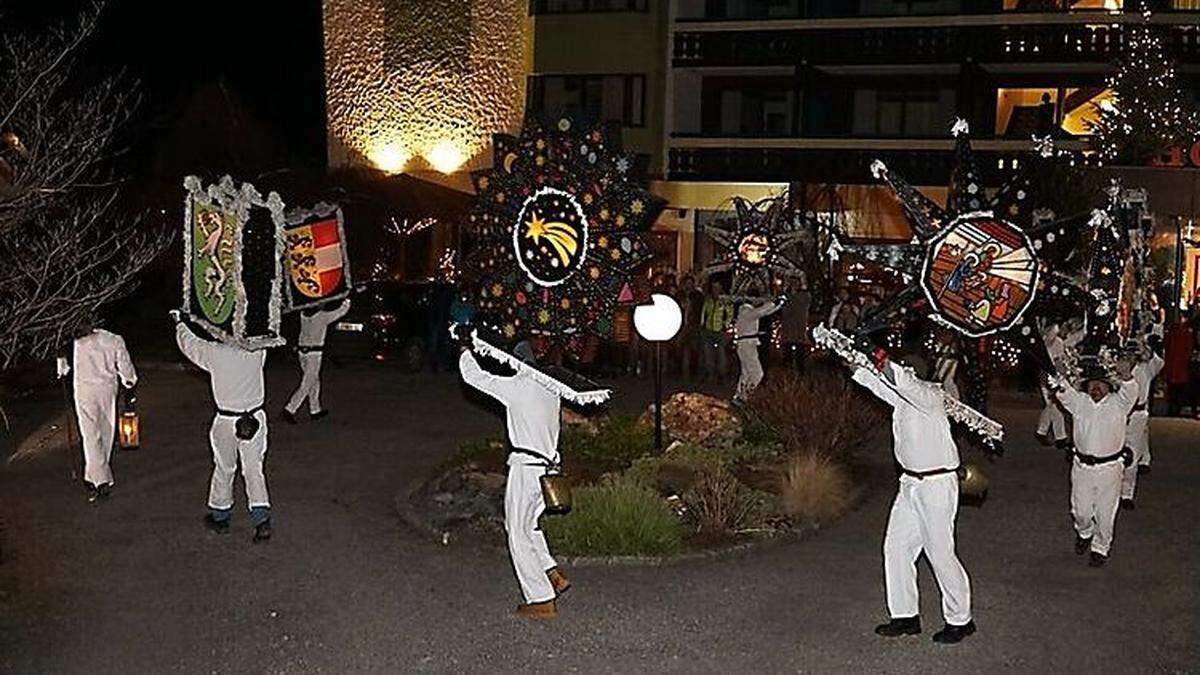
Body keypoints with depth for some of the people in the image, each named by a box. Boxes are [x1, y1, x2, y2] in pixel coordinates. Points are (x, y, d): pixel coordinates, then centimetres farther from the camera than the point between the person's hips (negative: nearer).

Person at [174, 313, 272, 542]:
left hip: (226, 420, -1)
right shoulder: (258, 352, -8)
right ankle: (262, 521, -2)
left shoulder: (215, 353, -14)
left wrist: (179, 322, 26)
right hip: (255, 418, 2)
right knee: (254, 470, 6)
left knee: (224, 469, 16)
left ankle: (220, 517, 32)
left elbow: (189, 343, 5)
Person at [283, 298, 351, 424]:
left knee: (314, 381, 18)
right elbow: (341, 311, 1)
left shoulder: (303, 314, 3)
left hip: (302, 350, 7)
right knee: (307, 384, -5)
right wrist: (347, 300, 19)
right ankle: (289, 409, -12)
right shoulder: (323, 316, -12)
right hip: (314, 352, -7)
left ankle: (315, 410, 24)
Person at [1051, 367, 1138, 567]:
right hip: (1082, 466, 2)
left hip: (1109, 469, -2)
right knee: (1081, 511, 12)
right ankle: (1084, 534, 43)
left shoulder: (1118, 403, -2)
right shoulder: (1079, 402, 5)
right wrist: (1060, 375, -27)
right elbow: (1062, 391, -7)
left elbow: (1130, 390, -20)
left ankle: (1100, 549, 25)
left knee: (1105, 514, 6)